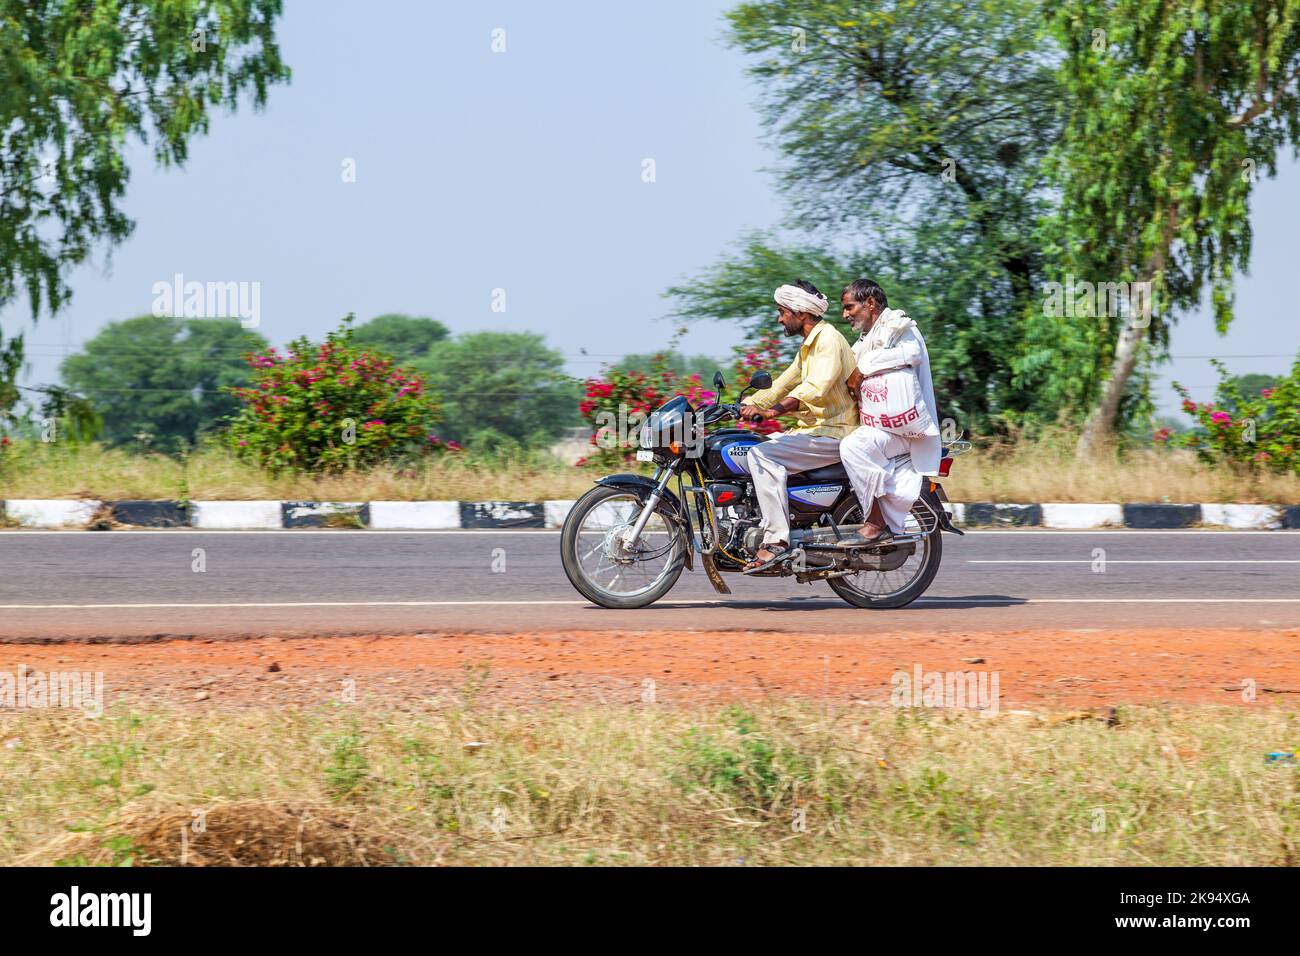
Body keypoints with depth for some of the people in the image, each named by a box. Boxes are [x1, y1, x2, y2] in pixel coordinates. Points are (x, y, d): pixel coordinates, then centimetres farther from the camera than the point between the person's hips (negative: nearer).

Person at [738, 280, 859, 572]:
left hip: (833, 433, -11)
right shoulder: (809, 346, 21)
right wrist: (742, 406, 14)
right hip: (814, 429, 11)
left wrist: (770, 410, -39)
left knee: (762, 455, -24)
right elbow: (781, 386, 25)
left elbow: (816, 387, -29)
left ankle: (776, 540, -29)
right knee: (755, 450, 11)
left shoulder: (829, 339, -13)